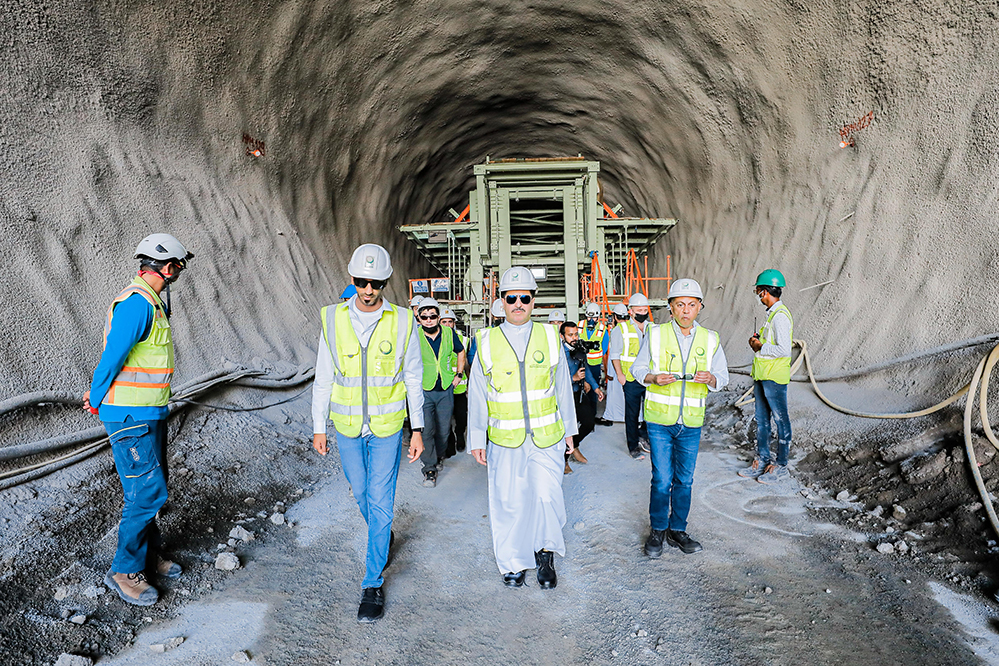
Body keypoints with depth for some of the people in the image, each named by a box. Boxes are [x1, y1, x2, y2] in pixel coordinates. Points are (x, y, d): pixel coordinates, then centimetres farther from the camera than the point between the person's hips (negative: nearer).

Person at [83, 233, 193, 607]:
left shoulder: (150, 302, 13)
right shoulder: (138, 303, -20)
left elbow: (115, 355, 17)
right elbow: (113, 355, -20)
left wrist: (98, 393, 13)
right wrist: (96, 399, -6)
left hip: (151, 413, 10)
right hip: (131, 417, -10)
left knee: (152, 486, 17)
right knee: (148, 491, -5)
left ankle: (149, 555, 31)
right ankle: (124, 571, 10)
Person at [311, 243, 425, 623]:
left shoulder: (402, 322, -7)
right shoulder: (333, 320, -4)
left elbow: (414, 378, 0)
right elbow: (323, 378, 3)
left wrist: (417, 429, -1)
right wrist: (319, 428, 4)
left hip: (387, 428, -2)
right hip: (346, 427, 3)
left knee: (380, 502, -2)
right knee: (361, 493, 18)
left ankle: (372, 584, 11)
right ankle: (381, 536, 49)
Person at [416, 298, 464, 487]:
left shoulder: (449, 333, -3)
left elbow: (461, 352, 16)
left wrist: (458, 375, 12)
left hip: (446, 390, 3)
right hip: (423, 391, -2)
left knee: (443, 429, 11)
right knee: (426, 430, -8)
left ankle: (439, 456, 36)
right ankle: (429, 469, 4)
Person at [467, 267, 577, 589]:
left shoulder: (550, 338, 3)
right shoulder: (487, 342, 0)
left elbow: (563, 388, 11)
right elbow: (476, 396, 4)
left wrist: (569, 429, 13)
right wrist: (476, 440, 3)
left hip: (547, 437, 0)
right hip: (504, 440, 0)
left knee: (547, 495, -6)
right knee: (508, 501, 6)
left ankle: (545, 552, 21)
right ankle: (512, 563, 28)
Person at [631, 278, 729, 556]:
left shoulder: (710, 339, 5)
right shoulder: (655, 334, -2)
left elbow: (722, 376, 9)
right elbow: (638, 368, 4)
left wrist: (710, 379, -14)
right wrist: (654, 378, -17)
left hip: (691, 423, 3)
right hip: (659, 420, -2)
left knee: (684, 479, 11)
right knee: (662, 479, -1)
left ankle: (677, 530, 28)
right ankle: (657, 530, 19)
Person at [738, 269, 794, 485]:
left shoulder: (780, 316, -18)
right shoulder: (772, 313, 14)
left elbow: (784, 350, -24)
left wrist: (761, 347, -13)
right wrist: (759, 341, 7)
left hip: (775, 377, -10)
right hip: (762, 375, 10)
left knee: (781, 420, 2)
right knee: (761, 420, 15)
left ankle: (781, 466, 11)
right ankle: (762, 461, 26)